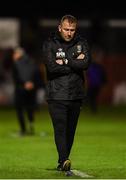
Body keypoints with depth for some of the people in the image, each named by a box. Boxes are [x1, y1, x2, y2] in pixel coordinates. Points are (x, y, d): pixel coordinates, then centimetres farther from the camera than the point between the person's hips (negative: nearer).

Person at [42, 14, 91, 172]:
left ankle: (63, 162, 15)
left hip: (76, 94, 3)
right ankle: (63, 161, -23)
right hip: (56, 95, -3)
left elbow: (85, 64, -9)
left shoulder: (81, 43, 7)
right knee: (60, 128, -14)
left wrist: (65, 61, -13)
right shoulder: (50, 44, -1)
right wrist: (75, 63, -9)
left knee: (70, 130, 7)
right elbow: (52, 66, -14)